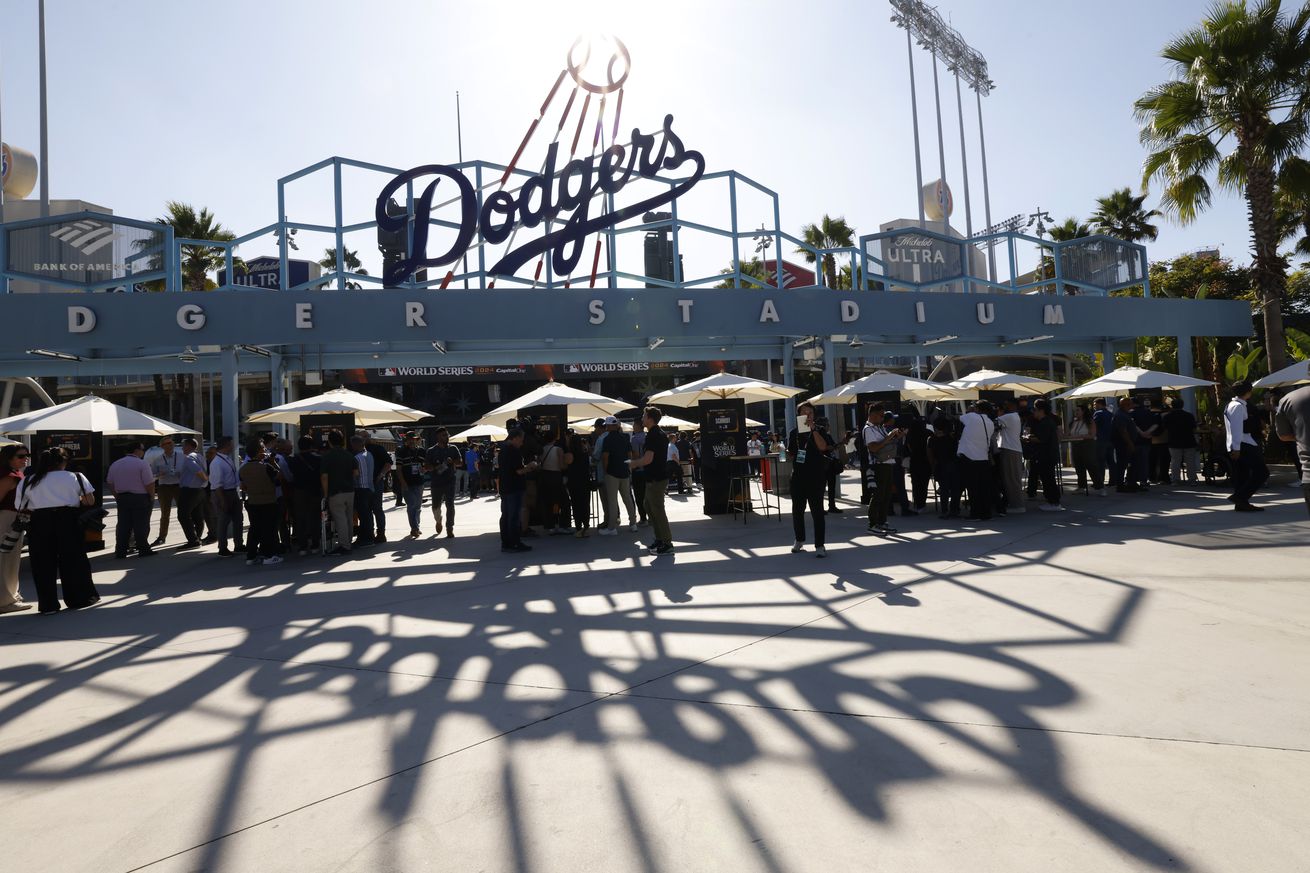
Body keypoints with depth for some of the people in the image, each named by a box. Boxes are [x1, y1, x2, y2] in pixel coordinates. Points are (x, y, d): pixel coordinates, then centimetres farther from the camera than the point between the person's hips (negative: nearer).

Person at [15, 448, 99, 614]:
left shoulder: (27, 481, 10)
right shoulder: (76, 477, 5)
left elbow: (20, 507, 4)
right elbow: (90, 501, 2)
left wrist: (41, 506, 19)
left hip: (39, 522, 1)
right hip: (68, 520, -1)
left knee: (42, 563, 9)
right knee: (73, 560, 11)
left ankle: (47, 604, 12)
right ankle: (80, 597, 19)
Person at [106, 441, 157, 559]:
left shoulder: (115, 464, 9)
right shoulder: (142, 464, -12)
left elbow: (110, 483, 14)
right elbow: (149, 483, -15)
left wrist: (117, 496, 21)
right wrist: (152, 497, -2)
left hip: (122, 498, 6)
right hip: (140, 498, -6)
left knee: (123, 525, 9)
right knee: (141, 525, 1)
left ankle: (120, 551, 9)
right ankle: (143, 549, 5)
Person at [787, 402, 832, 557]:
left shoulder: (819, 431, 1)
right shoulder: (794, 433, 10)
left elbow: (823, 447, -19)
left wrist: (813, 429, -21)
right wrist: (790, 457, -2)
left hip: (815, 476, -4)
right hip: (798, 476, 4)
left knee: (817, 511, -5)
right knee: (797, 510, 12)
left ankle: (819, 545, 1)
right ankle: (799, 540, 30)